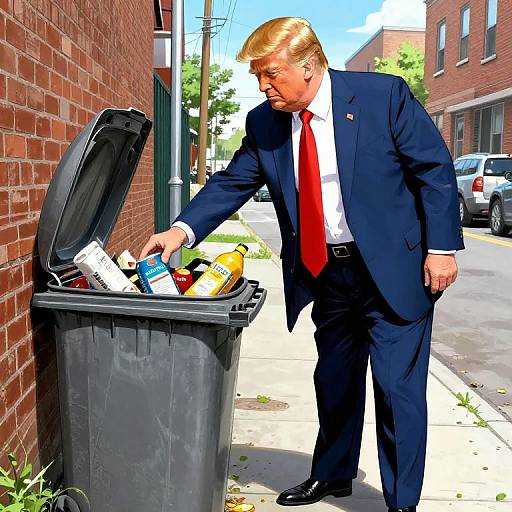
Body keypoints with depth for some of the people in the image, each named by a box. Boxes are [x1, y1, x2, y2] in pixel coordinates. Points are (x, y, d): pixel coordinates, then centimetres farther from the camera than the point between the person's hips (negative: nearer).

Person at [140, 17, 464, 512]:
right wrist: (183, 229, -15)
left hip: (394, 270, -5)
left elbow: (434, 168, -9)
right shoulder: (264, 124, 0)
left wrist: (442, 246, -14)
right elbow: (231, 183, 0)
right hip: (326, 274, 5)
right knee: (333, 380, 19)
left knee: (398, 388, 0)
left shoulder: (383, 94, -12)